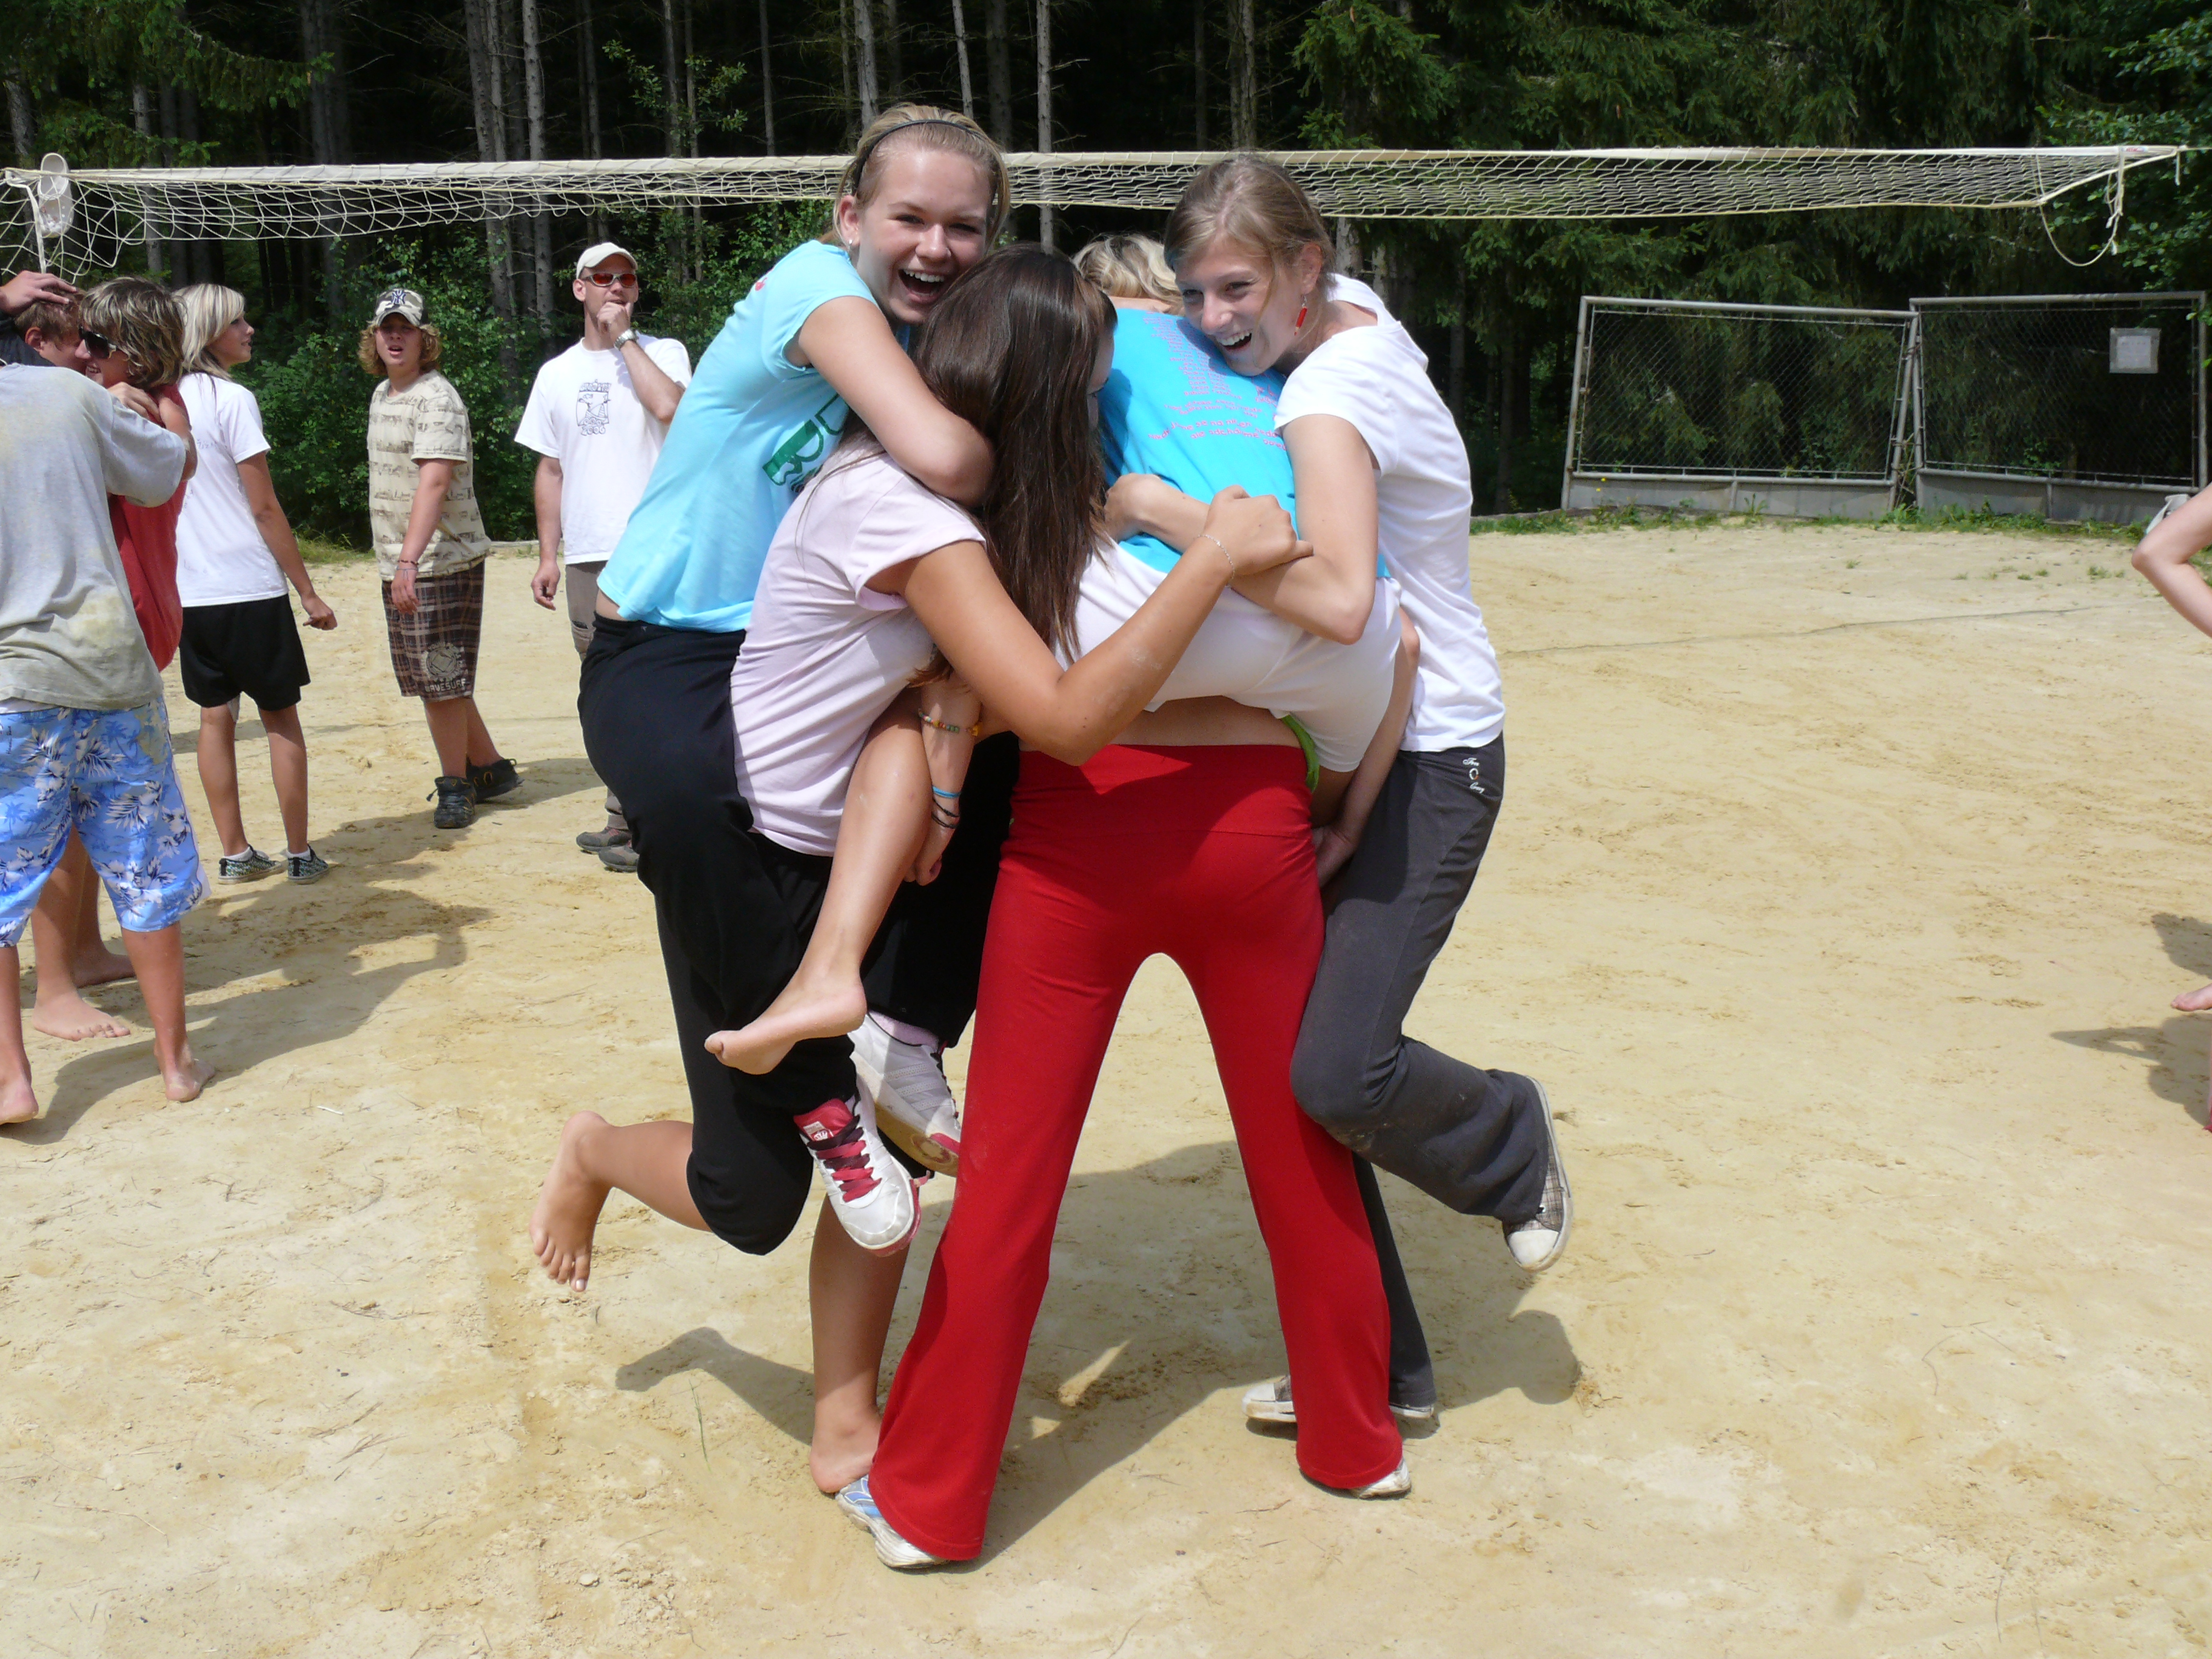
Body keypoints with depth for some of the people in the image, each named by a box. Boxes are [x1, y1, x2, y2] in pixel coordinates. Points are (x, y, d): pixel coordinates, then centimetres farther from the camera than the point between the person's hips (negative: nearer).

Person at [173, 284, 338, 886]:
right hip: (248, 588, -6)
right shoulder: (231, 400, -10)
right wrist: (308, 591, -6)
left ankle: (235, 853, 14)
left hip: (188, 589, 6)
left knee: (216, 718, 11)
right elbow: (265, 508, -11)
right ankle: (300, 853, 8)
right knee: (281, 718, 4)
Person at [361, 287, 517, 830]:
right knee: (432, 679, 14)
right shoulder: (381, 396, 16)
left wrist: (410, 560, -34)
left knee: (440, 680, -4)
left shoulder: (436, 398, -14)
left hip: (441, 563, -9)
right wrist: (396, 561, 16)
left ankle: (455, 785, 10)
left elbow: (434, 481, -25)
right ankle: (490, 768, 25)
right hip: (399, 565, 9)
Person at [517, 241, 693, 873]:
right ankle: (626, 818, 20)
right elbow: (551, 469, 18)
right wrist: (548, 554, 11)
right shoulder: (556, 374, 16)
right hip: (587, 554, 5)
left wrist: (624, 336, -9)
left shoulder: (662, 351, 4)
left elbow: (669, 407, -19)